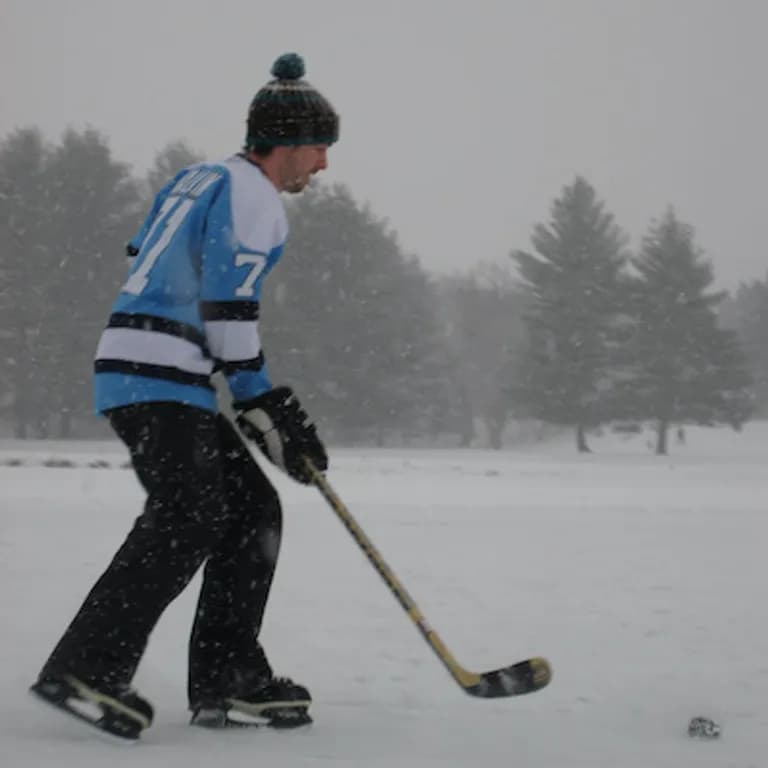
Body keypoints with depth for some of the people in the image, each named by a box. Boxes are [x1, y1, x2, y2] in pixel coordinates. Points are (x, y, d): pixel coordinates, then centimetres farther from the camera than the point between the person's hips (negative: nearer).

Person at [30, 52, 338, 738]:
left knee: (252, 507, 11)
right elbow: (227, 301, -16)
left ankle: (227, 677, 11)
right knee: (189, 514, -23)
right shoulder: (253, 194, -7)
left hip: (161, 382, 10)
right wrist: (266, 404, -12)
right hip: (157, 379, -10)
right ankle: (87, 668, -29)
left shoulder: (201, 178, 22)